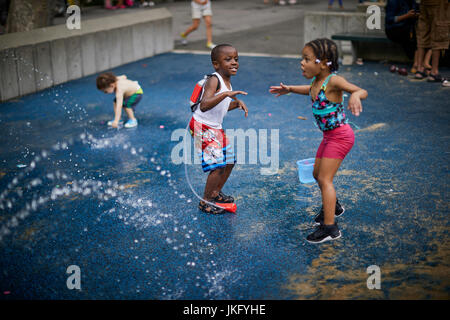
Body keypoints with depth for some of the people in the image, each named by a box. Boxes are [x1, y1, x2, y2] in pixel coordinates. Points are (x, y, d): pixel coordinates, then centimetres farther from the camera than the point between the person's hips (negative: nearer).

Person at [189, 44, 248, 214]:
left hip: (216, 128, 10)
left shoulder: (227, 82, 8)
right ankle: (205, 202, 2)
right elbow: (204, 106, -36)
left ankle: (215, 192, 37)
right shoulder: (214, 80, -20)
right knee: (218, 165, -13)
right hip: (202, 127, -10)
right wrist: (225, 94, -42)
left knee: (229, 161, 18)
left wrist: (237, 102, 8)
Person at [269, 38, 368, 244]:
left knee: (324, 179, -11)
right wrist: (290, 89, 20)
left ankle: (330, 227, -6)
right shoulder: (317, 80, 2)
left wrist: (355, 96, -56)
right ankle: (333, 206, 45)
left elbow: (362, 91, -34)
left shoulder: (333, 81, -23)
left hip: (340, 136, -9)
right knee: (317, 174, 20)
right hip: (329, 136, 9)